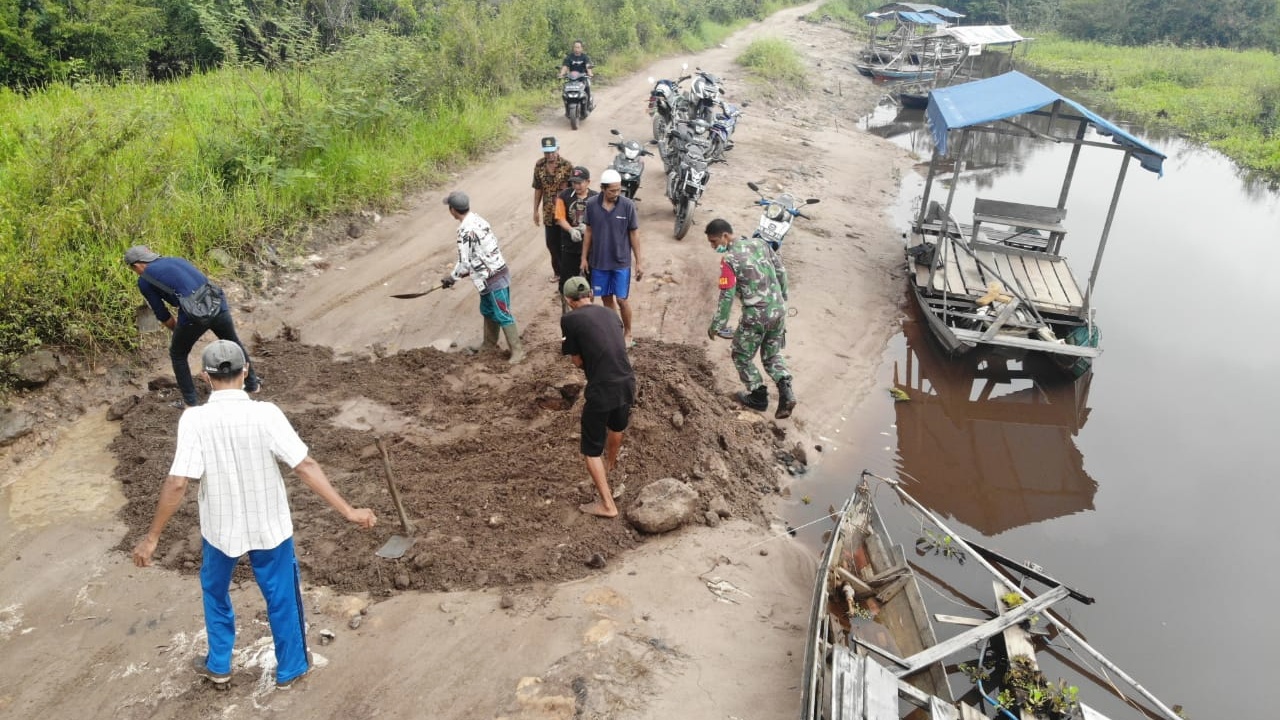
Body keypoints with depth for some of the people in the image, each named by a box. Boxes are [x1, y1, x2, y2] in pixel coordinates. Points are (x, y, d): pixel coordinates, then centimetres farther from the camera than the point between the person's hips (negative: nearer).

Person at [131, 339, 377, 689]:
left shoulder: (194, 419, -19)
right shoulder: (266, 414, -21)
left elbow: (177, 483, -20)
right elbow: (306, 467, -23)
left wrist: (152, 536, -8)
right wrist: (348, 511, -19)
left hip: (220, 528, 1)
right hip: (269, 526, -1)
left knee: (215, 591, 29)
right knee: (281, 596, 19)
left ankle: (218, 665, 44)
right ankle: (291, 668, 35)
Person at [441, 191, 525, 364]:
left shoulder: (466, 231, -22)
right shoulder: (477, 220, 6)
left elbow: (464, 263, -19)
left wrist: (451, 278, -2)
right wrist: (467, 272, 20)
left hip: (494, 278, -10)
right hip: (493, 274, 10)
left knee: (502, 315, -2)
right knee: (487, 311, 22)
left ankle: (517, 350, 5)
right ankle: (489, 344, 35)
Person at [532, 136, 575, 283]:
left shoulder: (567, 166, -14)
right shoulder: (539, 165, -1)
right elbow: (538, 189, 7)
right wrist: (536, 210, 8)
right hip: (548, 213, 4)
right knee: (551, 243, 14)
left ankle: (568, 273, 16)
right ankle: (558, 270, 34)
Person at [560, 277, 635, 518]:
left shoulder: (570, 320, -6)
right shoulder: (611, 314, 10)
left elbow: (578, 361, 0)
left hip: (601, 390, -6)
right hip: (626, 383, 6)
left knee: (591, 450, 10)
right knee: (617, 426, 34)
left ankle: (607, 505, 11)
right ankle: (610, 465, 61)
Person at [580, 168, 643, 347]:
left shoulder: (628, 205, -13)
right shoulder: (591, 205, -8)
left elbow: (634, 234, -6)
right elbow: (588, 231, 4)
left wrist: (638, 263, -5)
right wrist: (584, 257, 5)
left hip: (621, 262, -2)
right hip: (599, 262, 2)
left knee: (622, 299, 3)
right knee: (606, 298, 13)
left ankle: (628, 334, 22)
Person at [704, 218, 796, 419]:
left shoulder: (729, 260, -13)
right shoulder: (759, 242, 5)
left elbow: (726, 297, -14)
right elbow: (781, 270, 11)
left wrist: (716, 326, -5)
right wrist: (782, 298, 24)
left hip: (756, 315, -7)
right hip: (778, 310, 7)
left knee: (742, 356, 16)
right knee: (772, 355, 22)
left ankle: (759, 397, 24)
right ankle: (786, 392, 4)